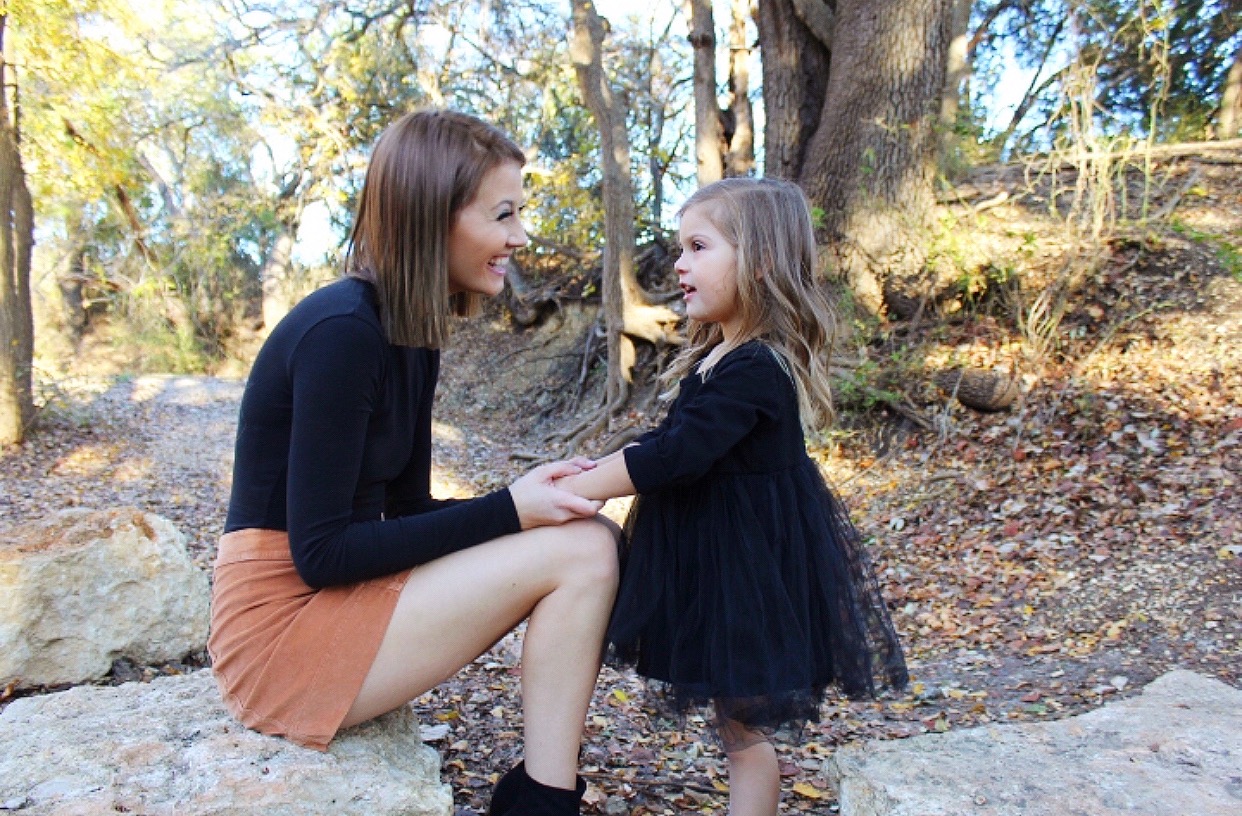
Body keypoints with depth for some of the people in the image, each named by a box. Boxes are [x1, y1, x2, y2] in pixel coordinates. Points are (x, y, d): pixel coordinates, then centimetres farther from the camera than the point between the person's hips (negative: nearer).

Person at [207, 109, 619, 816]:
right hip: (283, 627, -8)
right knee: (582, 553, -16)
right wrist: (506, 512, -18)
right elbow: (320, 552, -21)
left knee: (591, 542, 0)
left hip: (336, 598, 8)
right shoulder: (342, 331, -20)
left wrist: (535, 498, -5)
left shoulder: (412, 331, 7)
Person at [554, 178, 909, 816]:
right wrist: (587, 474, 5)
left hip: (751, 566, -9)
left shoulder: (755, 369, -23)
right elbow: (667, 444, 13)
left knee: (744, 727, 6)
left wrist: (571, 490, -24)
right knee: (738, 721, 19)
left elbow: (674, 455, -29)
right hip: (713, 554, 9)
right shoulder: (716, 358, 8)